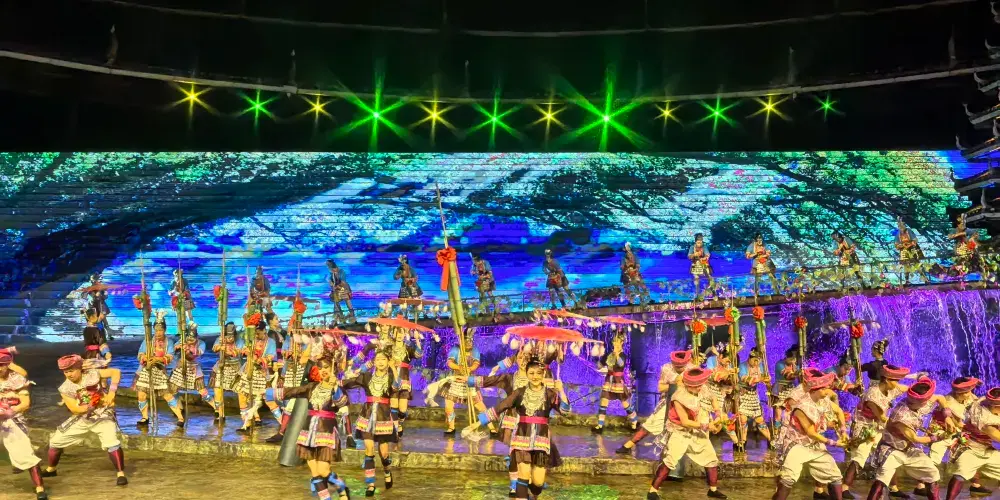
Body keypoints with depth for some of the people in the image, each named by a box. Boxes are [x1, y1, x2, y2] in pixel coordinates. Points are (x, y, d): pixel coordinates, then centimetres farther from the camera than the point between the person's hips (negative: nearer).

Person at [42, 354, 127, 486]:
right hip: (81, 419, 5)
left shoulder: (92, 374, -17)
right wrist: (92, 405, -31)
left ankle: (121, 474, -15)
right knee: (55, 441, 11)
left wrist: (112, 392, -31)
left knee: (112, 442, -28)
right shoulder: (65, 388, -9)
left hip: (103, 416, -5)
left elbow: (116, 372, -22)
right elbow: (75, 409, -15)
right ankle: (50, 469, 39)